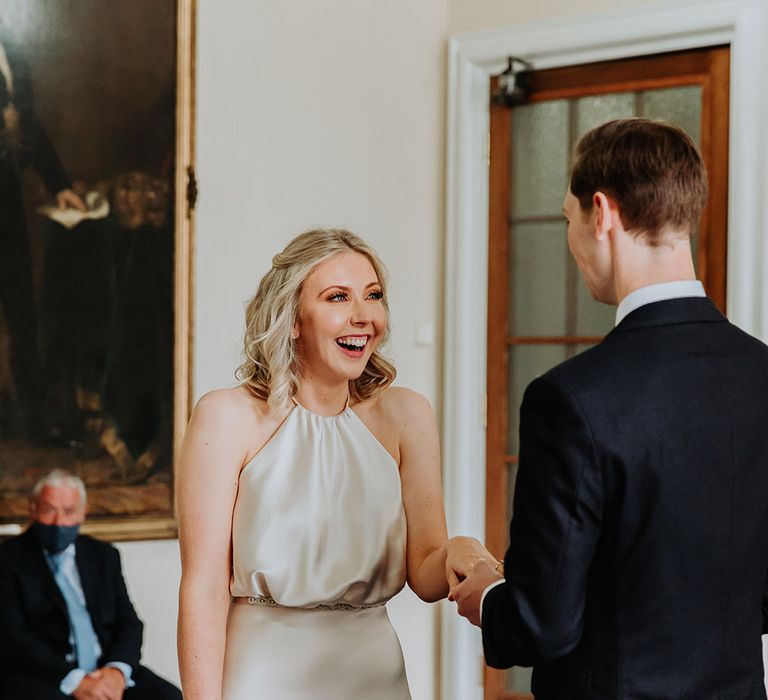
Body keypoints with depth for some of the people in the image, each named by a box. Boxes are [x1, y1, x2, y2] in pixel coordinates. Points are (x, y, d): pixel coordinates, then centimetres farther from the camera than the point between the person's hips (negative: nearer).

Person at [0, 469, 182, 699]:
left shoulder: (104, 555, 18)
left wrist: (118, 670, -10)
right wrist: (75, 681, -18)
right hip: (42, 678, -5)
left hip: (107, 671, 5)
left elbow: (128, 622, 12)